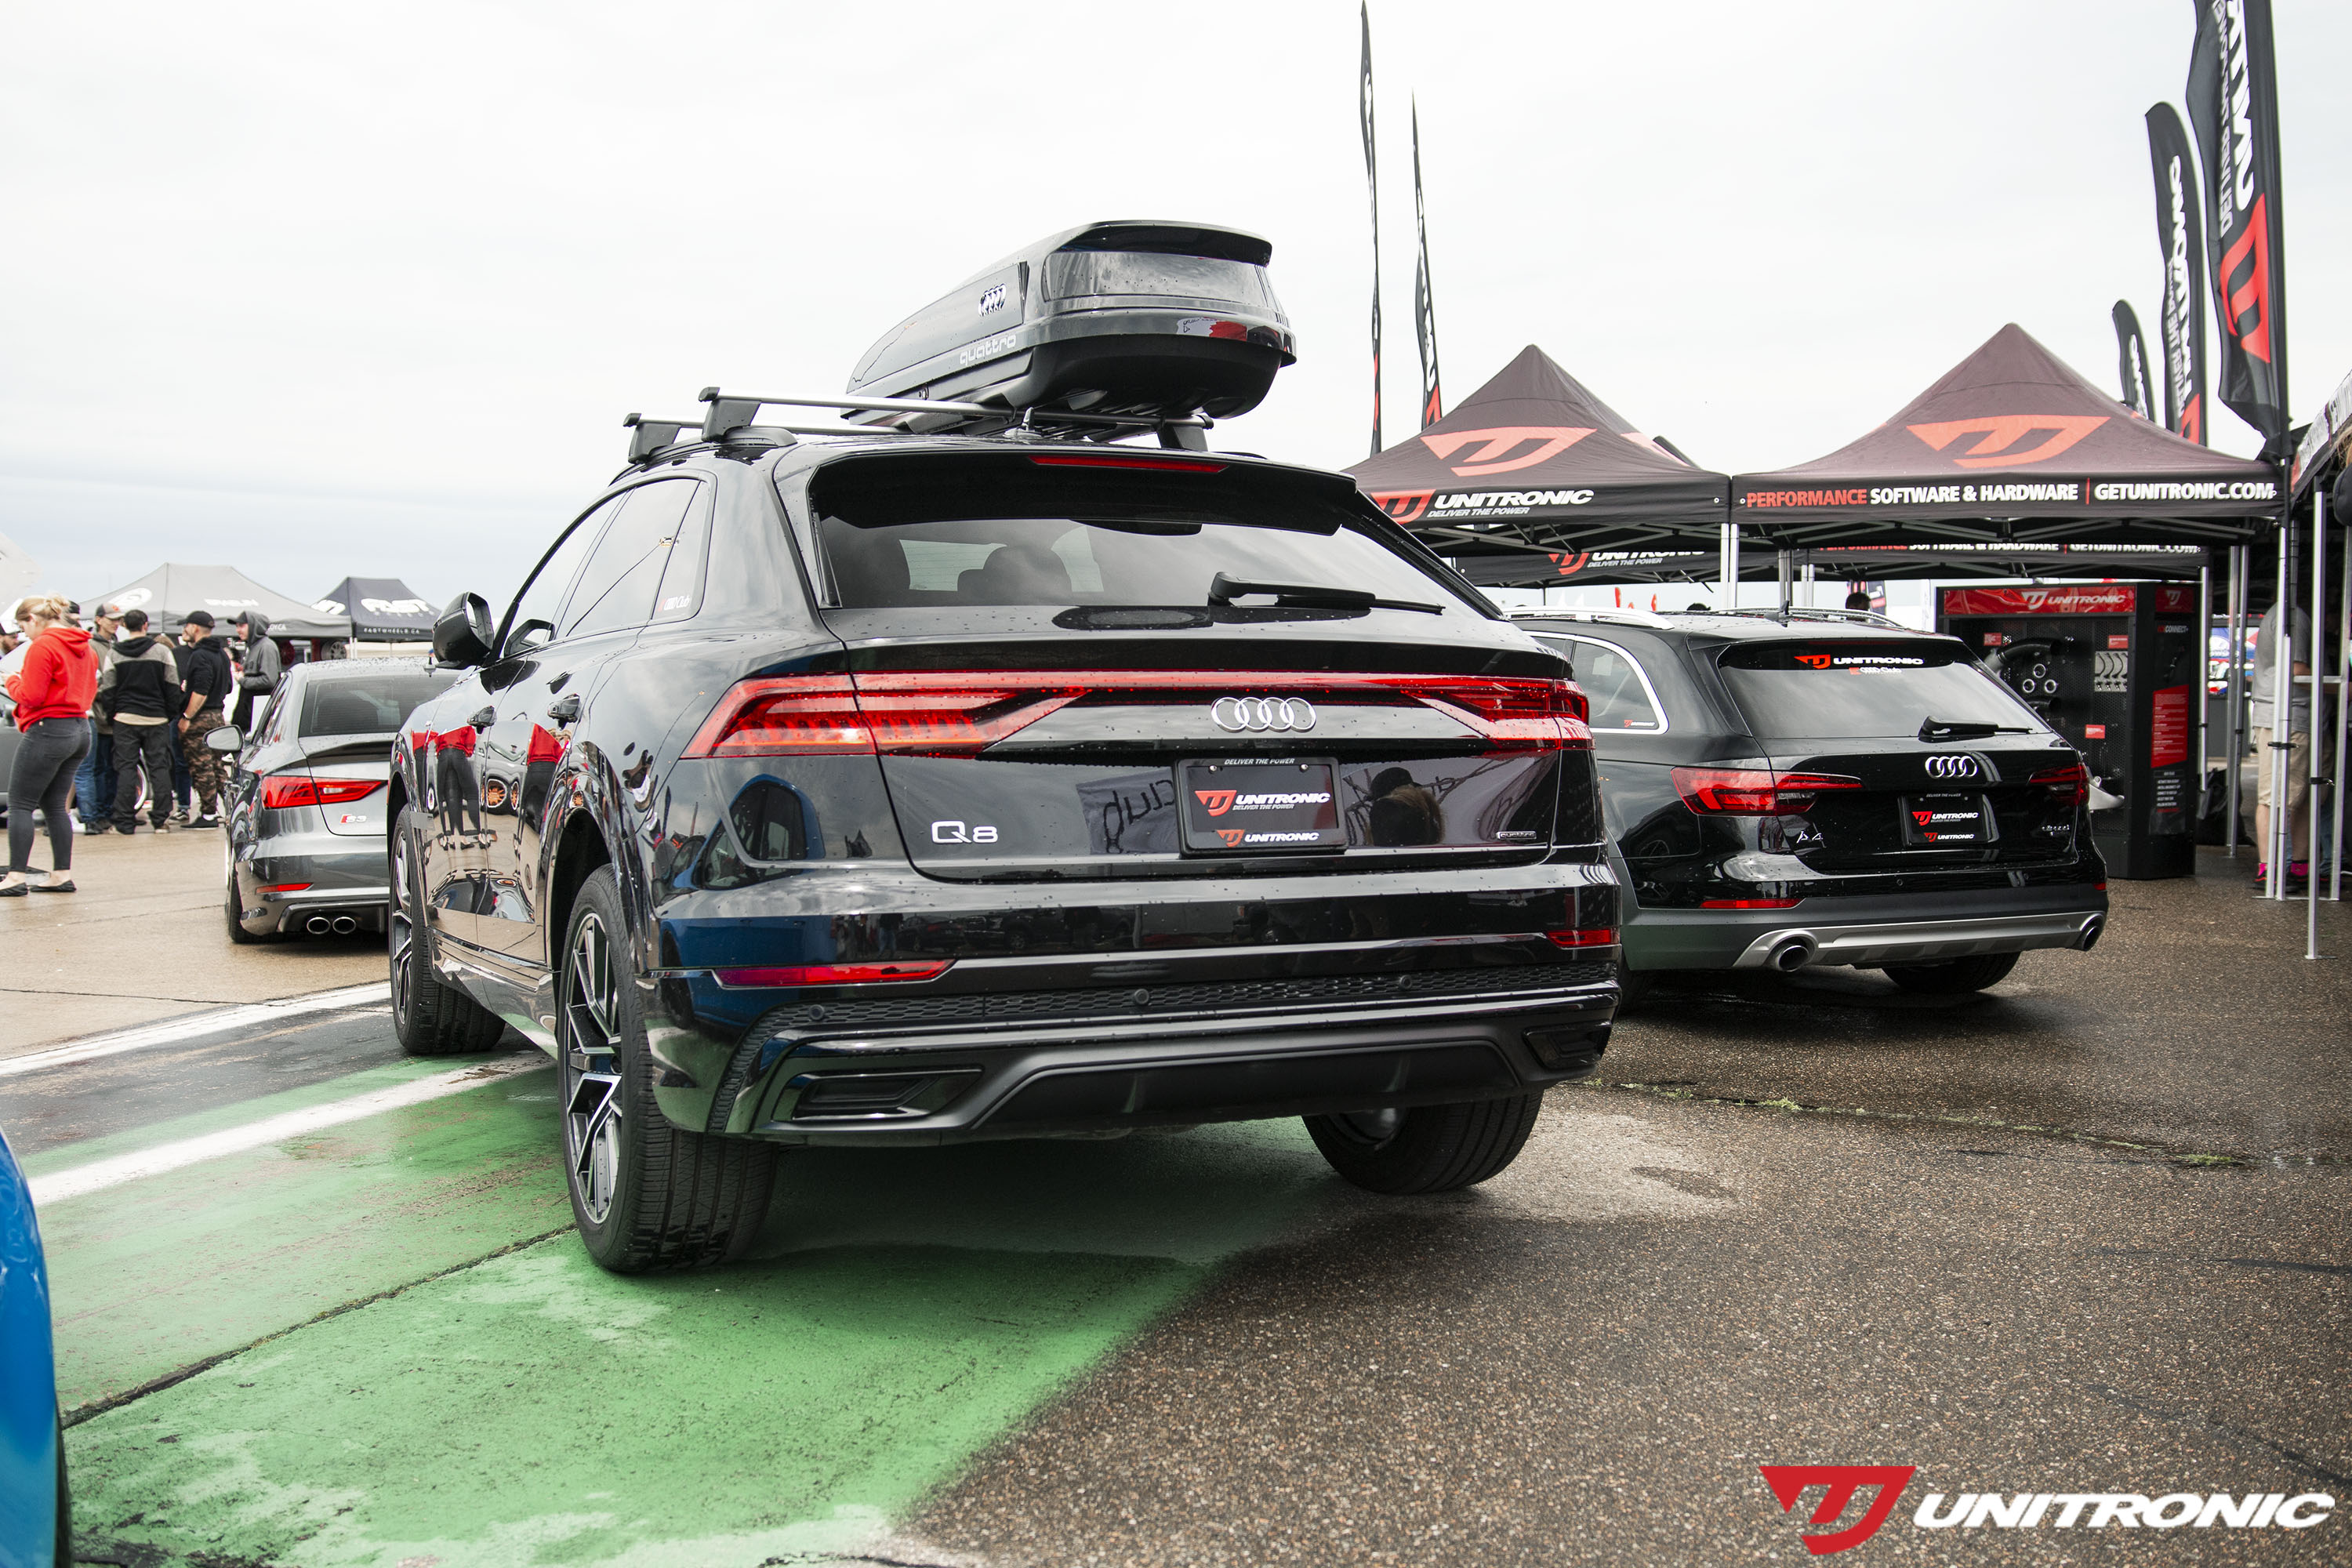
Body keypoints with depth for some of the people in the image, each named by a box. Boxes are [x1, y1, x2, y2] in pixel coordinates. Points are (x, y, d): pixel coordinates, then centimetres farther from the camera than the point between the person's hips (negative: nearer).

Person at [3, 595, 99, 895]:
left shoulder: (42, 646, -14)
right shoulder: (84, 647, 12)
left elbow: (32, 696, -18)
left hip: (49, 730, -9)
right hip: (81, 729, 9)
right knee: (55, 805, 14)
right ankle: (62, 875, 12)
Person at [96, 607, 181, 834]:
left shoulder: (115, 654, 1)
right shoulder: (162, 651, -1)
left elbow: (107, 690, 2)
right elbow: (172, 688, 2)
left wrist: (111, 714, 12)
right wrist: (171, 714, 11)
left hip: (125, 719, 0)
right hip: (156, 720, 0)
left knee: (125, 769, 3)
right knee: (159, 768, 3)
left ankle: (125, 822, 1)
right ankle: (160, 820, 2)